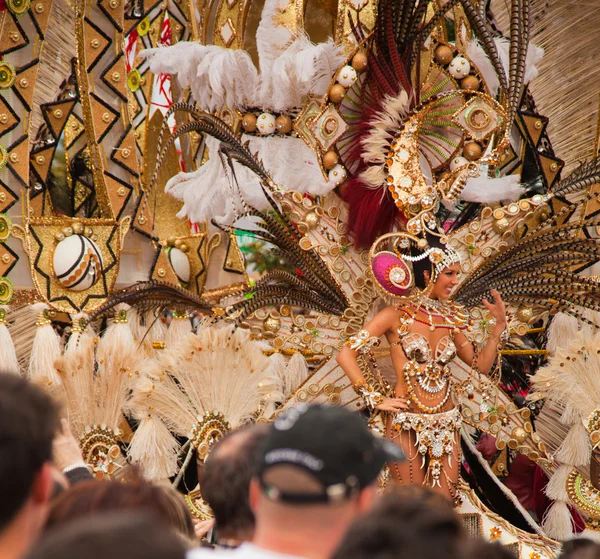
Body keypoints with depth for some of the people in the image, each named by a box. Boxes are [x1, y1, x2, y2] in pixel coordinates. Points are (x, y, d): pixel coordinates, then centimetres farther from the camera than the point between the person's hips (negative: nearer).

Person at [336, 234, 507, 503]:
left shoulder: (450, 319, 10)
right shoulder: (396, 315, -6)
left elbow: (481, 364, 13)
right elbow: (346, 355, -9)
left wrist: (499, 326, 3)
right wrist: (375, 400, -11)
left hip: (446, 425, 5)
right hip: (407, 424, -5)